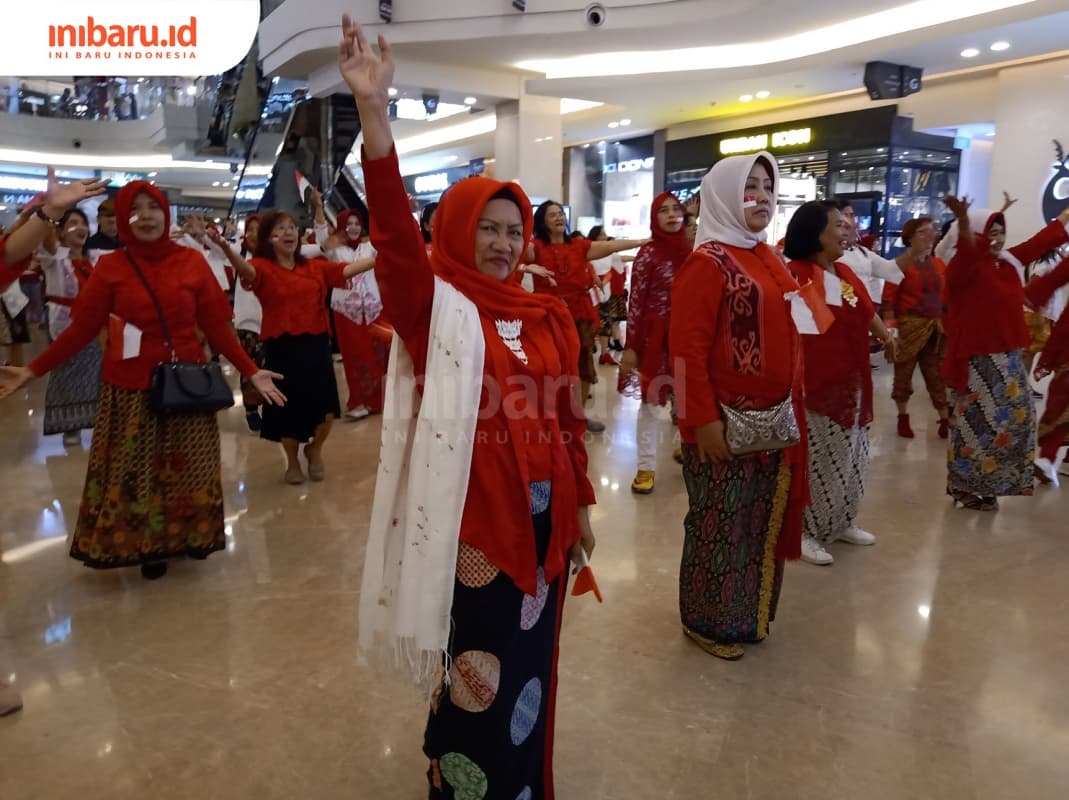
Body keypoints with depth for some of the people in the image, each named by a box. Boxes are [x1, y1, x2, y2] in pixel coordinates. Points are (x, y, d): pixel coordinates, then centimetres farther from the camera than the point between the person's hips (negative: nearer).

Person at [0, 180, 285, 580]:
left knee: (187, 470, 11)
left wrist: (251, 371, -5)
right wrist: (32, 370, -5)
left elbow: (216, 326, 0)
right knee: (134, 473, 9)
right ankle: (148, 546, 28)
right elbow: (82, 329, 0)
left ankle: (189, 534, 32)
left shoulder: (192, 262, -1)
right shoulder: (110, 267, -2)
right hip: (130, 390, 0)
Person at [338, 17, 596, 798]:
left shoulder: (548, 315, 5)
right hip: (472, 518, -4)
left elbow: (568, 415, 9)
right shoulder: (437, 308, -7)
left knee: (528, 669, 22)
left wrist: (581, 503, 12)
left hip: (541, 515, 5)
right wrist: (374, 109, -34)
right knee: (479, 677, 11)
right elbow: (396, 232, -24)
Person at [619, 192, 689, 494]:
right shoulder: (648, 253, -7)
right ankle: (646, 467, 10)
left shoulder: (690, 251, 6)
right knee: (650, 401, 3)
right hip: (654, 336, -4)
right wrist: (631, 346, -12)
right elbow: (635, 302, -9)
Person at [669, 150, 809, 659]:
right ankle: (707, 620, 23)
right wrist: (703, 419, -21)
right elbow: (687, 349, -18)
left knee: (760, 517, 17)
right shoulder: (708, 262, -13)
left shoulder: (768, 259, 13)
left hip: (772, 419, 8)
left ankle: (748, 612, 35)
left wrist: (791, 408, 15)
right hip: (726, 421, -8)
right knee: (720, 520, 4)